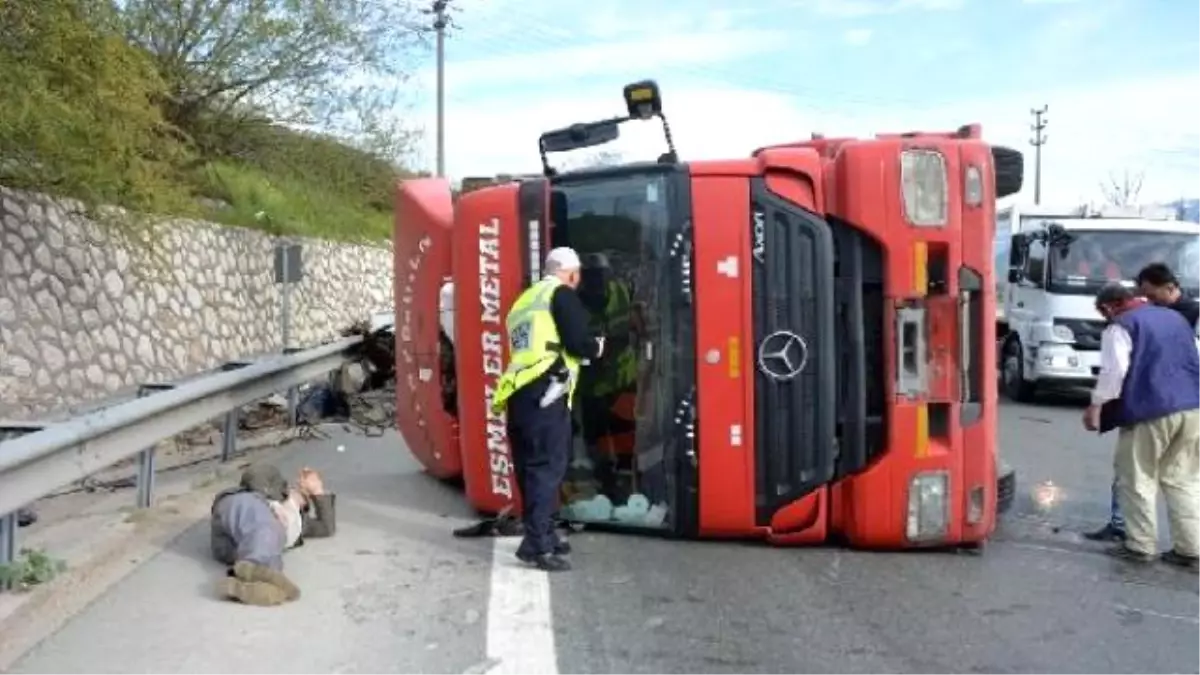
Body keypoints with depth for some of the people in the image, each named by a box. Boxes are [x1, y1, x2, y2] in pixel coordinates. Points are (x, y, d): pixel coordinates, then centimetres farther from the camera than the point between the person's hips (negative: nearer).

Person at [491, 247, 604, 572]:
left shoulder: (524, 300, 27)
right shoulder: (561, 294, 2)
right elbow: (577, 342, -10)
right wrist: (597, 347, 12)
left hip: (520, 395, 8)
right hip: (545, 394, -8)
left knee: (532, 468, 13)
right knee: (548, 466, -8)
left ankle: (543, 536, 22)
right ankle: (536, 544, -11)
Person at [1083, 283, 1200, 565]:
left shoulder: (1120, 327, -3)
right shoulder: (1174, 316, 20)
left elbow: (1114, 370, -15)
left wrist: (1096, 405, -12)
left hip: (1151, 411, -7)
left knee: (1138, 479, 5)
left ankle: (1141, 545, 8)